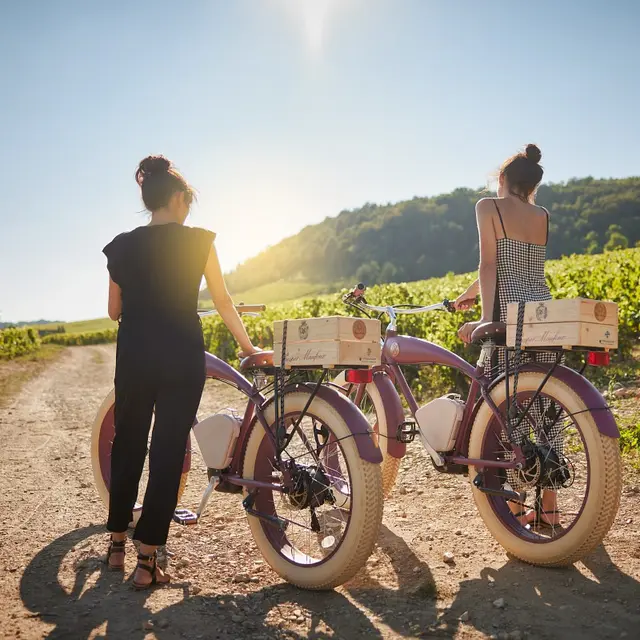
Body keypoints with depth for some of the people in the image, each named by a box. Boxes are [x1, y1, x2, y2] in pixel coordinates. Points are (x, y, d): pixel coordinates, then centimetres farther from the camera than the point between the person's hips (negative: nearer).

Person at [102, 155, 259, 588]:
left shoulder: (121, 246, 4)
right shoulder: (198, 241, -4)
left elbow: (115, 311, 10)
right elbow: (223, 302, 1)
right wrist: (248, 346, 13)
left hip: (134, 354, 3)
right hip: (181, 356, -3)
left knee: (127, 444, 18)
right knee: (168, 450, 3)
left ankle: (117, 543, 29)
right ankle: (147, 560, 6)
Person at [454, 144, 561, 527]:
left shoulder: (489, 207, 0)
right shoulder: (544, 217, 16)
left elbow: (489, 265, -9)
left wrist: (487, 316, -12)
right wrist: (471, 292, 34)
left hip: (509, 312, -5)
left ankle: (515, 507, 4)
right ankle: (550, 504, 17)